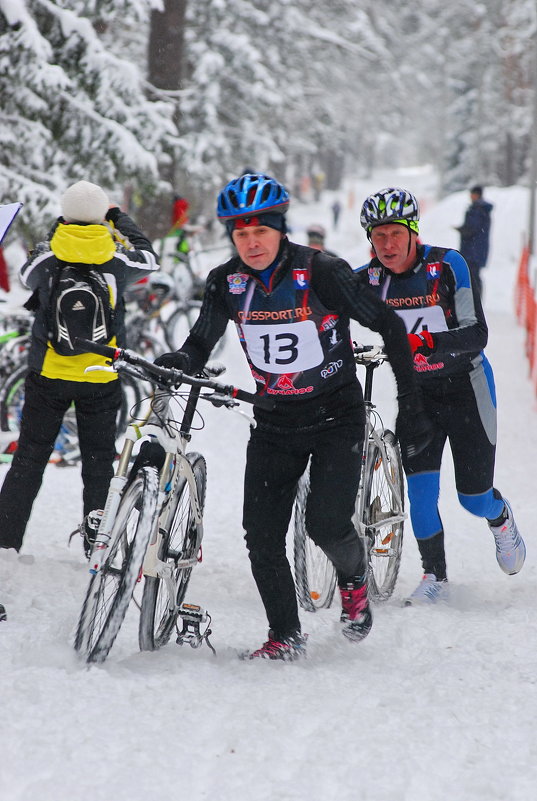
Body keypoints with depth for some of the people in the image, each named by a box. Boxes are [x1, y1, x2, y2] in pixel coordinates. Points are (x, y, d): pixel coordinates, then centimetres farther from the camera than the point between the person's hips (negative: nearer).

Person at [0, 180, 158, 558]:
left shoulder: (48, 254, -9)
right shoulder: (116, 261, -9)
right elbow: (149, 258, 14)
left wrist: (54, 234, 22)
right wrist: (121, 219, 27)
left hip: (48, 374, 0)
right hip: (101, 380, 0)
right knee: (99, 462, 12)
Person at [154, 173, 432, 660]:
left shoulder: (321, 272, -17)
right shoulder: (225, 282, -5)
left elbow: (389, 326, -10)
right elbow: (200, 347, 1)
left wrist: (411, 404, -10)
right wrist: (176, 363, -24)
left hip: (336, 416, -4)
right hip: (274, 423, 4)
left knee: (327, 525, -17)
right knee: (262, 539, -5)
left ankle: (353, 576, 18)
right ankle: (285, 637, 13)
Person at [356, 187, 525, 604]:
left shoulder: (448, 266, -19)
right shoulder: (367, 279, -10)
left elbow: (477, 334, -25)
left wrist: (431, 346, -43)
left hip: (465, 385, -2)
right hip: (416, 392, 2)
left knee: (474, 497, 3)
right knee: (420, 489, -10)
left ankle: (501, 517, 38)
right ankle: (435, 576, 6)